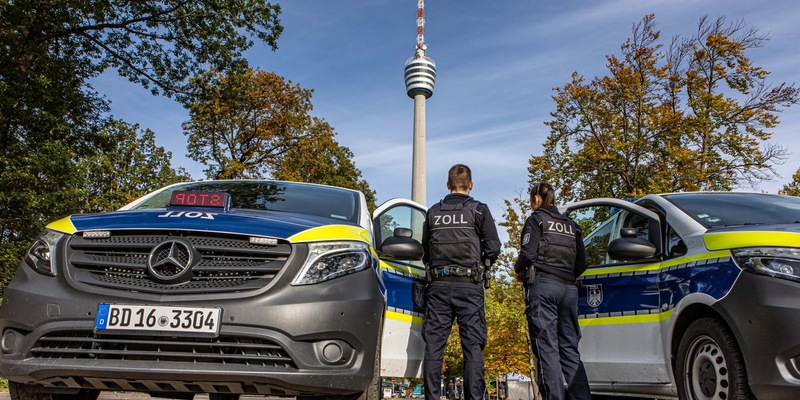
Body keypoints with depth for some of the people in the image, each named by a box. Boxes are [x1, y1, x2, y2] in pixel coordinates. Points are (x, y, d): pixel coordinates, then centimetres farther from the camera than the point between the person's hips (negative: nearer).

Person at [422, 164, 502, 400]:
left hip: (438, 284, 3)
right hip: (469, 285, -2)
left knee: (433, 344, 5)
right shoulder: (479, 210, 4)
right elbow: (493, 247, -1)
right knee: (473, 345, -1)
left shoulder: (433, 212, 13)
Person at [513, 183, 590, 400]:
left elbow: (528, 253, -8)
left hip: (542, 286, -6)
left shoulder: (536, 219, 3)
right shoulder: (571, 225, 21)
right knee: (569, 348, 8)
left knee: (547, 348, -8)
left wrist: (519, 272, 9)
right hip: (569, 288, 6)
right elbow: (581, 264, 16)